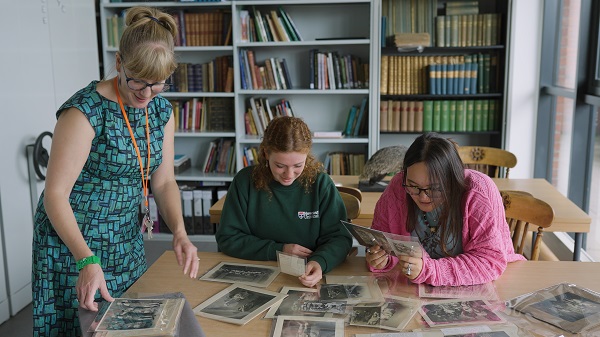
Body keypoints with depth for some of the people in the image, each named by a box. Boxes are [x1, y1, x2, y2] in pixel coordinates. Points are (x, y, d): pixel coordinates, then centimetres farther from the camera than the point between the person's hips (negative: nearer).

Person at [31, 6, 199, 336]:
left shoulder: (162, 110, -3)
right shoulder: (86, 111, -23)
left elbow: (163, 181, 2)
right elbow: (55, 194, -23)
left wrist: (179, 233, -14)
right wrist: (87, 260, -32)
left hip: (127, 238, 6)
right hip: (73, 239, -6)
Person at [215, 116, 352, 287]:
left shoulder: (320, 183, -5)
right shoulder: (245, 181, -5)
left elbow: (339, 237, -5)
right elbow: (227, 238, -1)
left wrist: (320, 262, -25)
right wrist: (277, 250, -10)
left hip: (308, 279, 1)